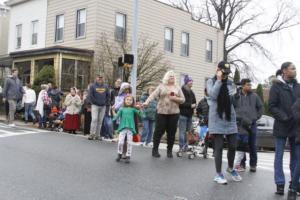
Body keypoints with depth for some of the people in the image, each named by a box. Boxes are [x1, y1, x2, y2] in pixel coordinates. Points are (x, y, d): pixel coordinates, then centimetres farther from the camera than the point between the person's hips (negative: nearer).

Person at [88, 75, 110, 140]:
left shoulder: (105, 87, 11)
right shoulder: (93, 86, 1)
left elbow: (108, 96, 13)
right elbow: (90, 96, -4)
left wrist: (107, 103, 2)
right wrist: (94, 102, -9)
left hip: (103, 106, 4)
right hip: (95, 105, -3)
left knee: (100, 121, 6)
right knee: (94, 119, -12)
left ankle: (97, 135, 12)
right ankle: (92, 134, -8)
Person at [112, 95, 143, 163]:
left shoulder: (133, 109, 8)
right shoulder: (122, 109, 8)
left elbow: (140, 114, 0)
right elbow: (116, 116, 4)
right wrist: (113, 111, -8)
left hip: (130, 128, 0)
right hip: (122, 128, 0)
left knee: (129, 143, -1)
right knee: (120, 142, -8)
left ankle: (128, 156, 12)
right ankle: (119, 154, 15)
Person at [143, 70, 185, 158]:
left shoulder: (177, 88, 11)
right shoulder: (161, 86, 4)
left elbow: (183, 99, 9)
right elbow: (153, 95, -7)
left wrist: (176, 98, -11)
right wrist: (147, 102, -23)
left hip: (174, 113, 2)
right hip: (162, 112, -2)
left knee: (171, 132, 4)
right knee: (159, 131, 0)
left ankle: (169, 150, 16)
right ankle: (155, 149, 12)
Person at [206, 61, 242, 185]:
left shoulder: (230, 83, 11)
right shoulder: (211, 82, 2)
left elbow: (233, 99, 15)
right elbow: (213, 95, -15)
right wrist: (219, 80, -13)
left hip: (230, 118, 4)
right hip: (217, 119, -4)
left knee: (233, 146, 8)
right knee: (219, 147, -1)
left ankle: (230, 169, 32)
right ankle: (218, 174, 10)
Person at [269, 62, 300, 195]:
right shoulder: (276, 86, -3)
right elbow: (272, 106, -7)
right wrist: (285, 118, -17)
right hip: (281, 126, -4)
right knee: (279, 155, 3)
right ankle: (280, 184, 9)